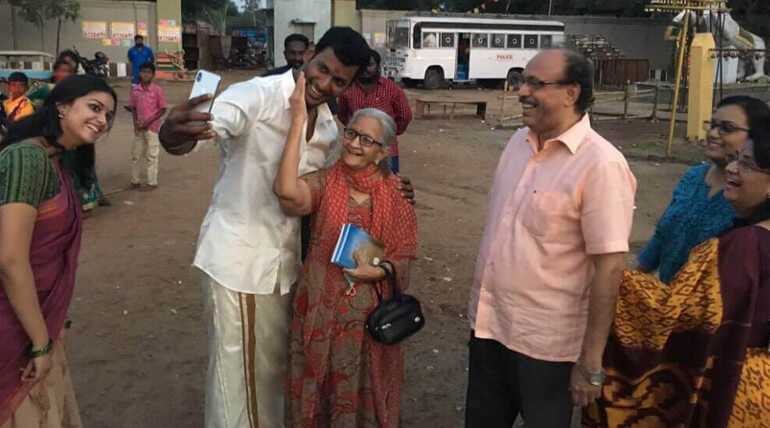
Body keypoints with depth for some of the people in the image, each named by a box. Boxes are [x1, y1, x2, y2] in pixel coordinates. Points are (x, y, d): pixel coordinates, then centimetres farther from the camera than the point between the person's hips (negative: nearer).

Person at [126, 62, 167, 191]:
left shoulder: (157, 90, -10)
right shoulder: (135, 90, 3)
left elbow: (163, 109, -7)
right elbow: (133, 108, 10)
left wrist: (149, 121, -15)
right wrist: (135, 121, -7)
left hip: (152, 127, -5)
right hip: (139, 128, 5)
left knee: (151, 155, 3)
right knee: (136, 154, 12)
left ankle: (152, 183, 12)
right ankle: (135, 181, 24)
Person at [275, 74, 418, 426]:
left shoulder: (395, 193, -3)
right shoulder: (324, 183, -7)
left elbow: (405, 255, 0)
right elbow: (286, 190, -30)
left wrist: (378, 271, -20)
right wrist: (298, 121, -27)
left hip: (371, 313, 0)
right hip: (321, 310, 0)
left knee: (365, 399, 15)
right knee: (317, 396, 15)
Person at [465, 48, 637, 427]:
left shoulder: (601, 165, -18)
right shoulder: (518, 141, 3)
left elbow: (609, 268, -19)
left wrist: (590, 363, -17)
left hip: (545, 344, -6)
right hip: (488, 325, 6)